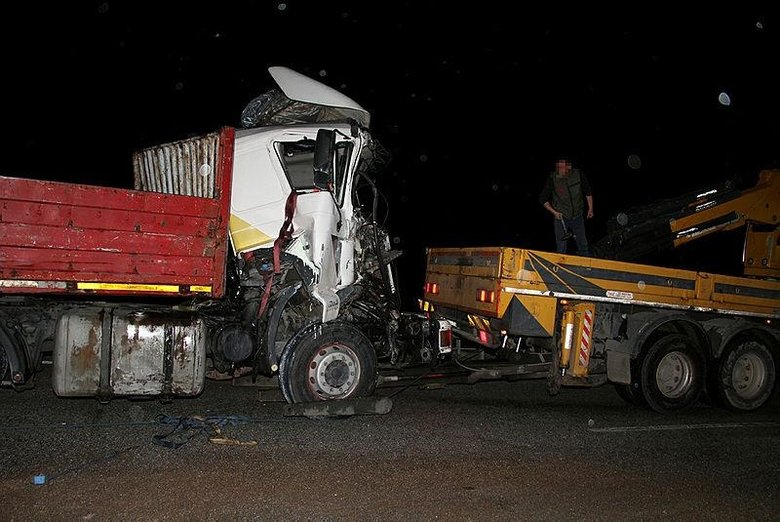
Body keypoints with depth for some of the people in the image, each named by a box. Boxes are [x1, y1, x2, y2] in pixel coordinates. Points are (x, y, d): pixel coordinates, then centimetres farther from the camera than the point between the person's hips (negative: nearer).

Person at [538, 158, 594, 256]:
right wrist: (554, 212, -11)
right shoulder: (552, 178, -16)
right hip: (561, 218, -1)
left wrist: (590, 209, 5)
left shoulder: (579, 174, -12)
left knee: (583, 246, 11)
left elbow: (588, 192, 6)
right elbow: (543, 199, -3)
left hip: (578, 217, 2)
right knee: (561, 249, 2)